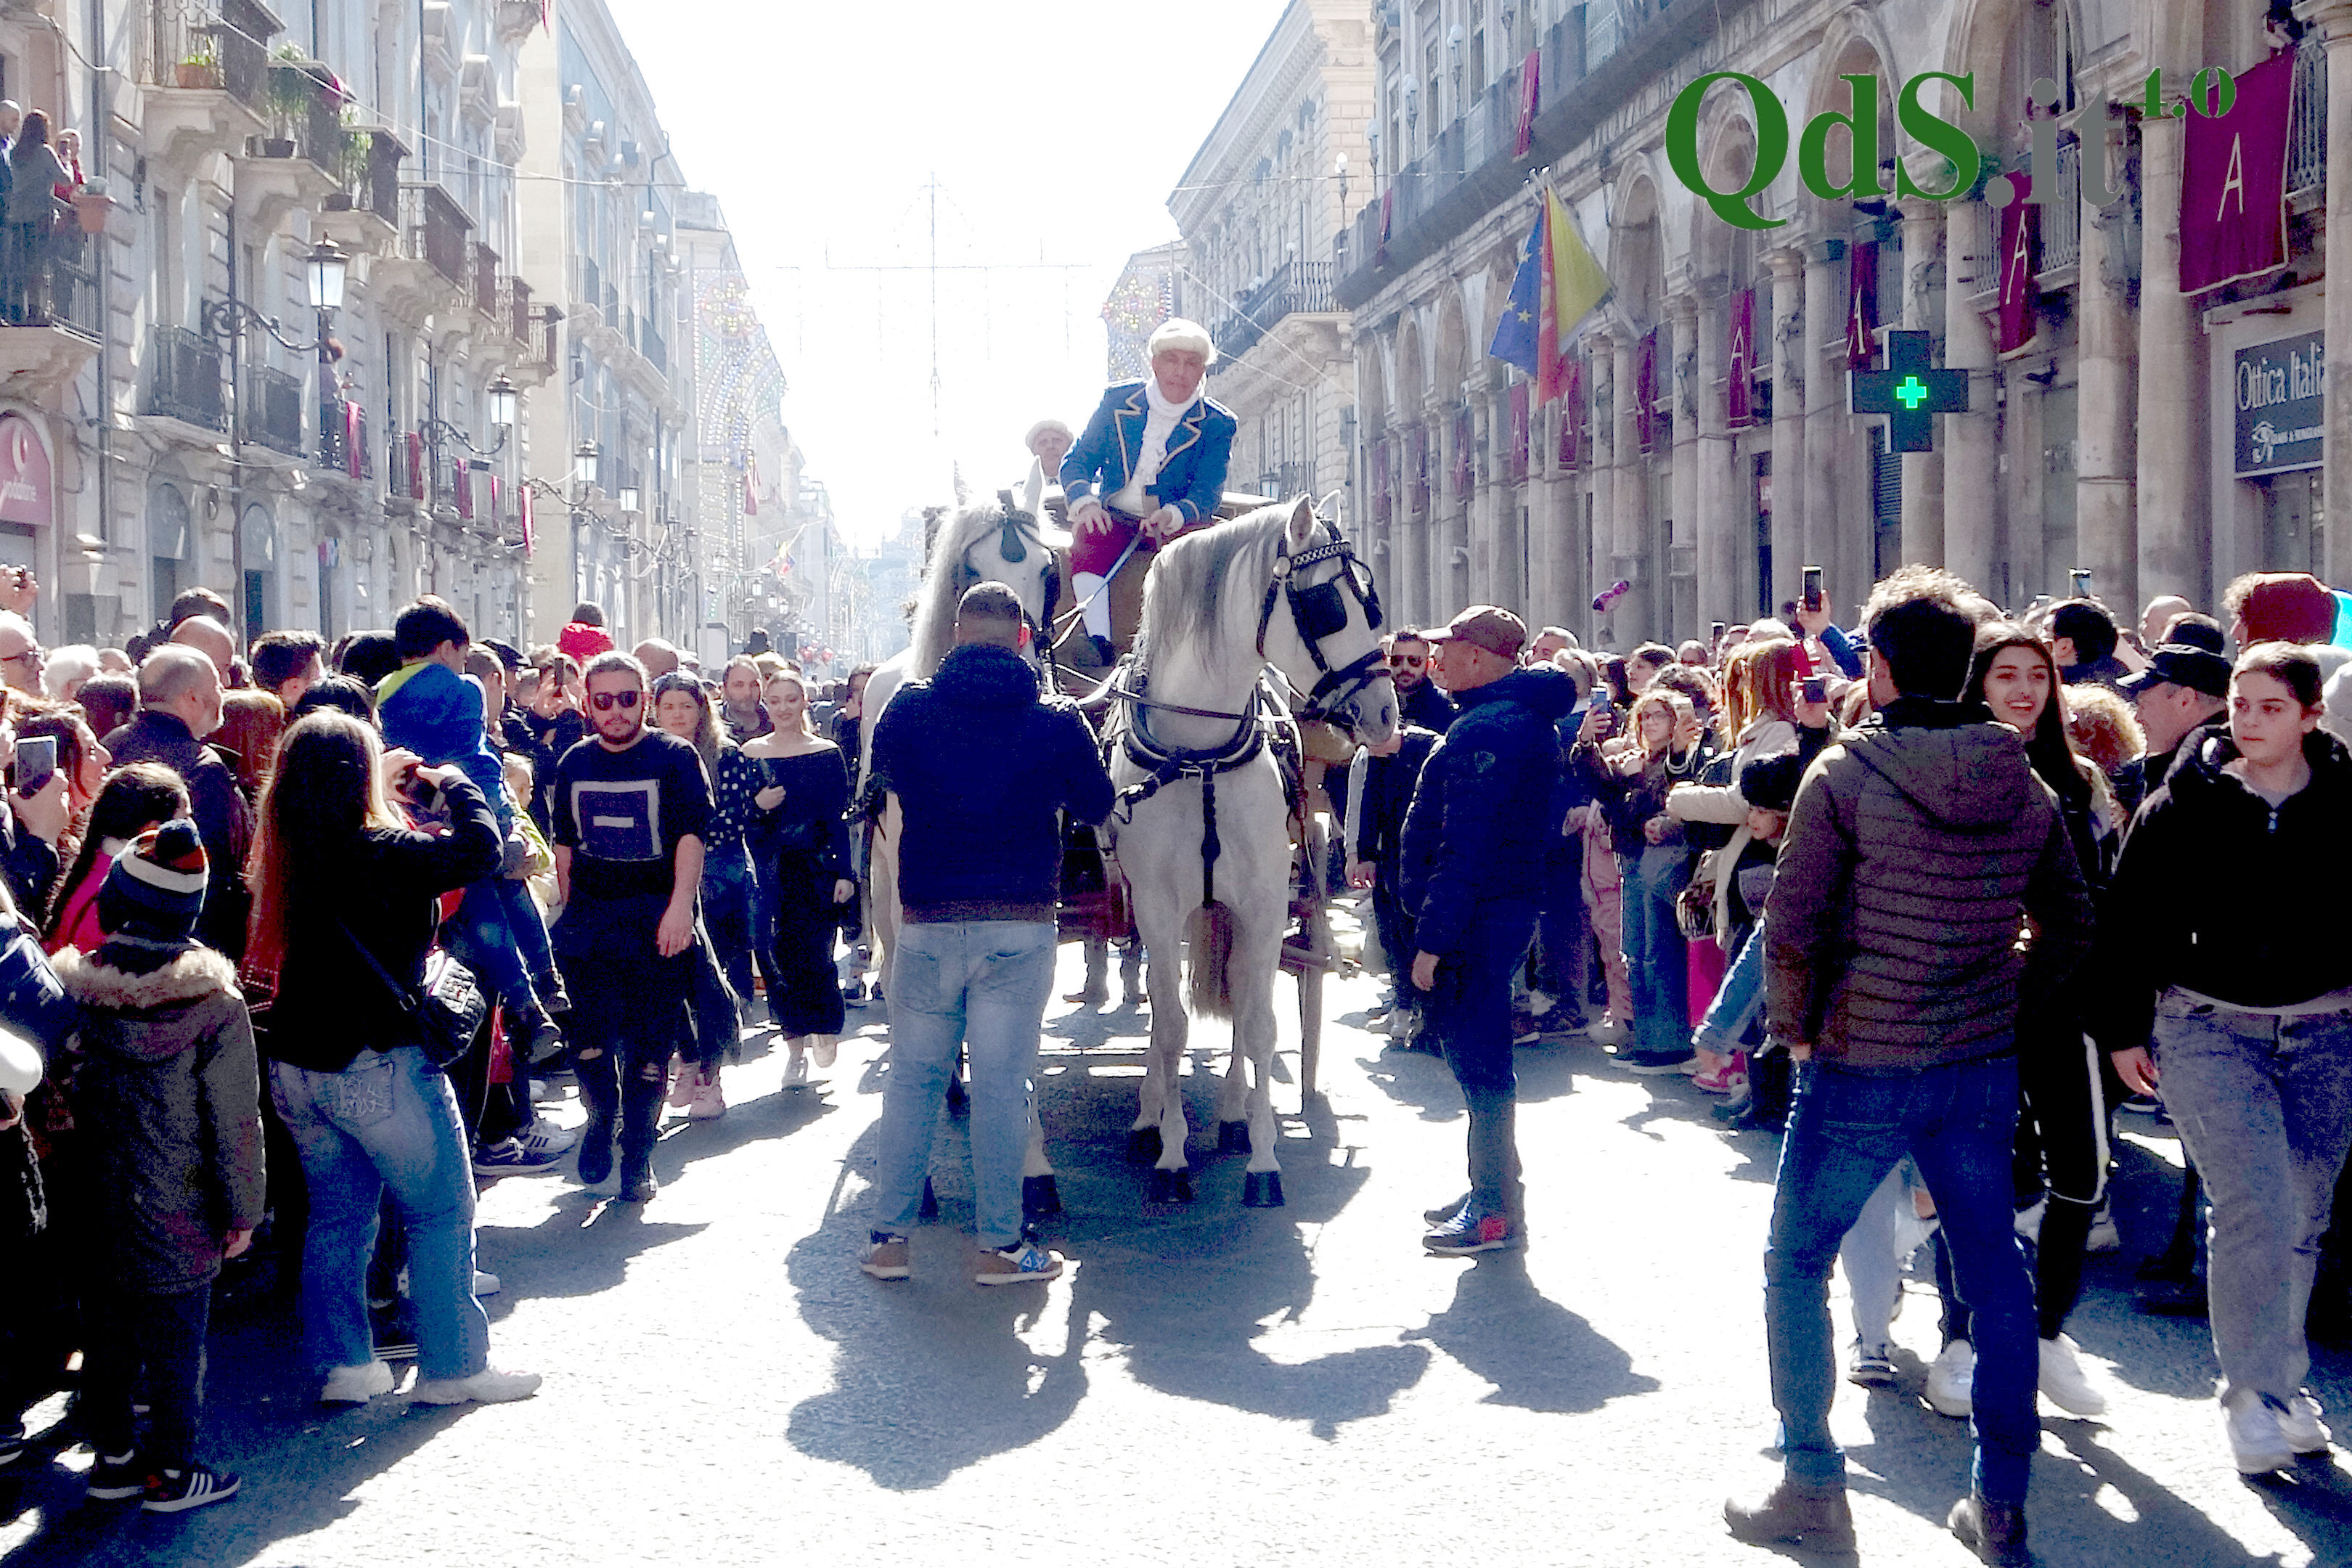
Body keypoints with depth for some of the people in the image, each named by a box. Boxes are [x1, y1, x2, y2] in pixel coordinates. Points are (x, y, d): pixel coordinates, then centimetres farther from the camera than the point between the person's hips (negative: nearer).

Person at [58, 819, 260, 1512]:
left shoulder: (75, 991, -7)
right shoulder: (215, 1006, -16)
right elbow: (235, 1120, -11)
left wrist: (72, 1180, 17)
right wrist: (243, 1209, -1)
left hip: (97, 1206, 4)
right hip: (180, 1214, -4)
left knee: (107, 1326, 17)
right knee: (175, 1337, 8)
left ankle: (113, 1453, 30)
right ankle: (170, 1470, 17)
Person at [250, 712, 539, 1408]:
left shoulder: (286, 854, 3)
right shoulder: (376, 853, -20)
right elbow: (479, 849, -24)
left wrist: (388, 787, 16)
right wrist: (450, 781, -8)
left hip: (297, 1064, 7)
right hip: (378, 1065, -7)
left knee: (337, 1213, 17)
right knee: (441, 1212, 6)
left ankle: (342, 1364, 21)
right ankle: (452, 1365, 11)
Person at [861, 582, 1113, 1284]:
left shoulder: (909, 708, -1)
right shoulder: (1057, 721, -4)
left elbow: (881, 776, 18)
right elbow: (1097, 804, 9)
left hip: (927, 924, 1)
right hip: (1020, 924, -1)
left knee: (912, 1076, 12)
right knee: (1001, 1082, 3)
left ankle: (887, 1237, 14)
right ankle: (1000, 1243, 7)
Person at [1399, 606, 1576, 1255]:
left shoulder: (1486, 731, -20)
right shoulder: (1526, 718, 14)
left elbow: (1465, 850, -24)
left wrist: (1433, 938, -23)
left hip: (1477, 920, -11)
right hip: (1504, 910, 11)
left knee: (1477, 1056, -4)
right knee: (1477, 1052, 18)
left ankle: (1497, 1210, 3)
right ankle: (1491, 1187, 29)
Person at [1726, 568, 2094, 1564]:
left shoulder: (1845, 774, -11)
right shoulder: (2027, 787, 4)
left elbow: (1791, 927, -13)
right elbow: (2070, 928, 11)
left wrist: (1795, 1030, 0)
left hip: (1862, 1068, -4)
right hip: (1984, 1069, 5)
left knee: (1796, 1261, 10)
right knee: (1995, 1276, 12)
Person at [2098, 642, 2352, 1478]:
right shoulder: (2184, 803, -4)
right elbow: (2131, 919, 2)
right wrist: (2123, 1029, 1)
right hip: (2208, 1027, -2)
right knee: (2255, 1207, -13)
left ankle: (2280, 1380, 28)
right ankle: (2254, 1391, 2)